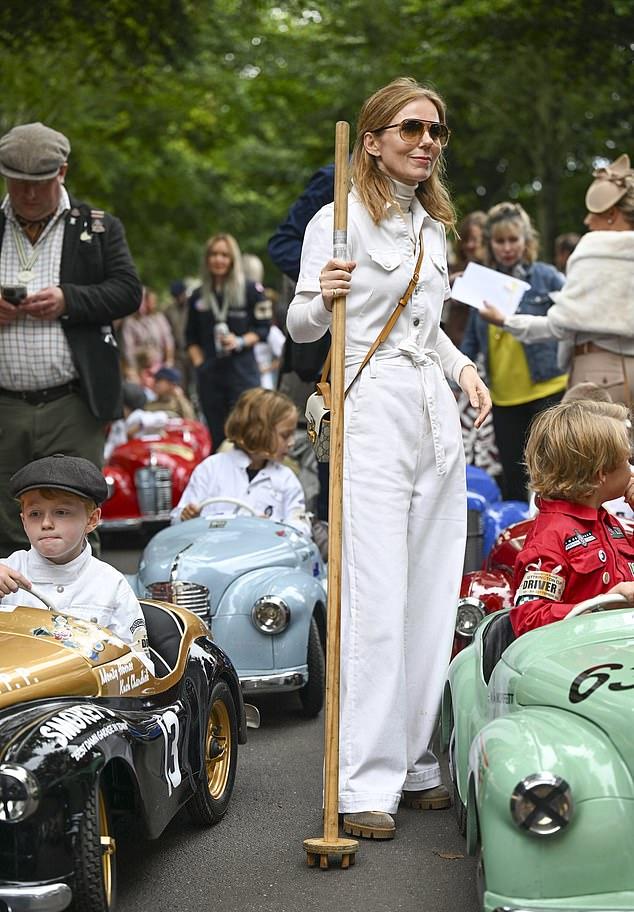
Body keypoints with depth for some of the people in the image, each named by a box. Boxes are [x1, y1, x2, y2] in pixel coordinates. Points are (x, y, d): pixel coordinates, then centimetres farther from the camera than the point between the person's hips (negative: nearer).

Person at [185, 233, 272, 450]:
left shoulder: (251, 290, 1)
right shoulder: (198, 296, 12)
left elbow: (263, 328, 1)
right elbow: (191, 337, 17)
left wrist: (240, 342, -13)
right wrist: (199, 363, 5)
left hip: (242, 370, -3)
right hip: (209, 374, 3)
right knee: (216, 436, 6)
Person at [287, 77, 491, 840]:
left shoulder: (431, 225, 18)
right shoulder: (342, 218, -3)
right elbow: (300, 325, -6)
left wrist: (463, 368, 12)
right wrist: (322, 297, -27)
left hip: (437, 417, 7)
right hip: (372, 412, -7)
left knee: (432, 599, 7)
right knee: (376, 604, -10)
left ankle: (415, 765, 15)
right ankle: (366, 785, -5)